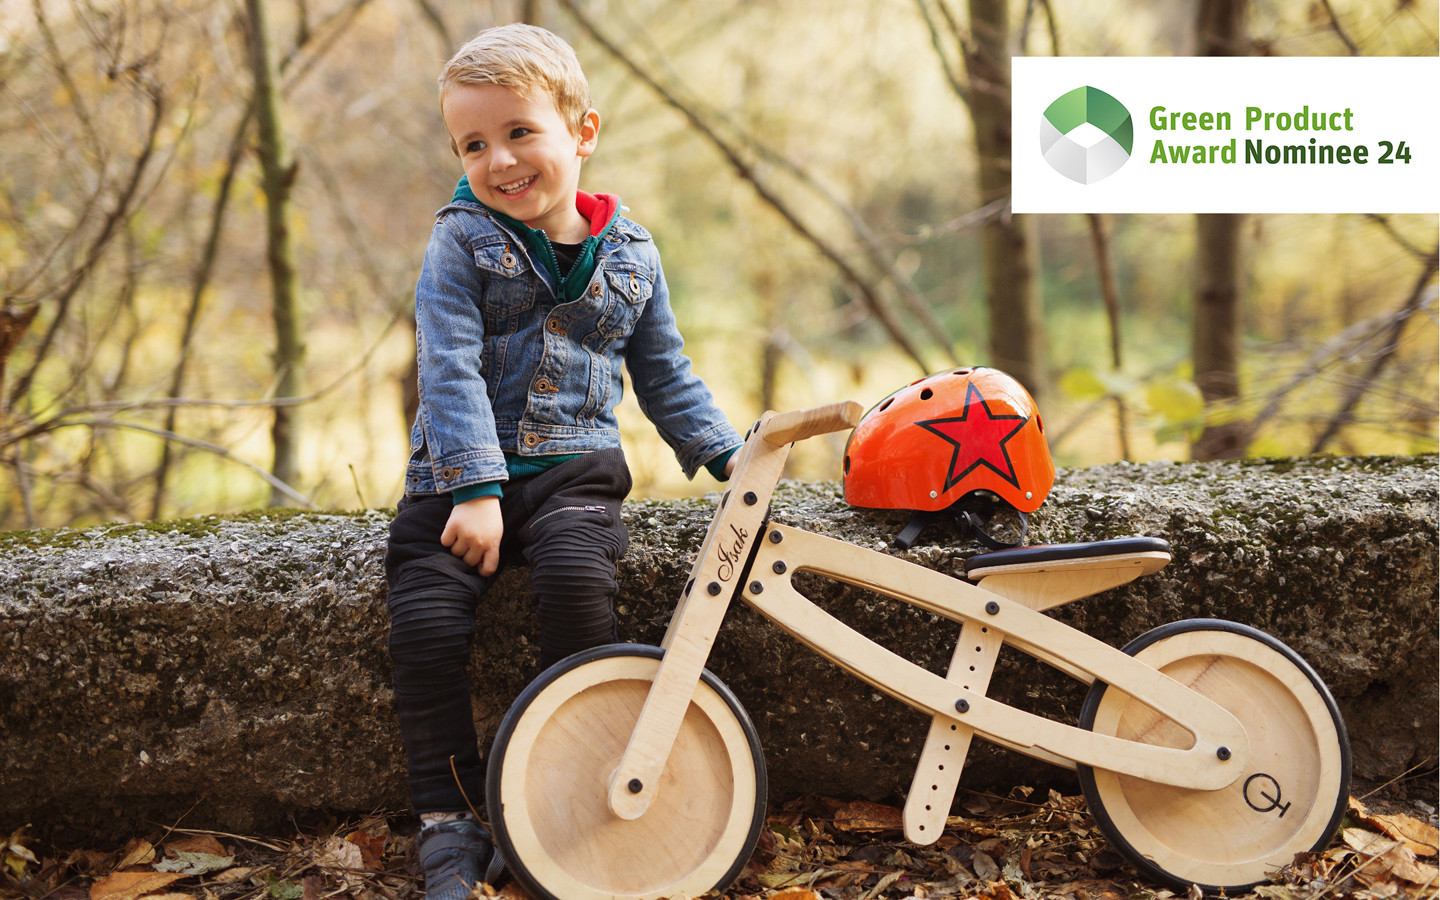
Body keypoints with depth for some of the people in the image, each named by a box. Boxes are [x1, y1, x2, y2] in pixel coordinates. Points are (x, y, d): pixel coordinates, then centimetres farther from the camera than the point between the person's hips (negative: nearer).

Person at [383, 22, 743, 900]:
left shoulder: (628, 253, 9)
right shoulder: (462, 243, 0)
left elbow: (666, 375, 18)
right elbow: (450, 367, -11)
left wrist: (728, 455, 6)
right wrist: (475, 490, -20)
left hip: (574, 467, 0)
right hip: (463, 470, 0)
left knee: (577, 578, -31)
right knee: (427, 619, -21)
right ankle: (450, 822, -7)